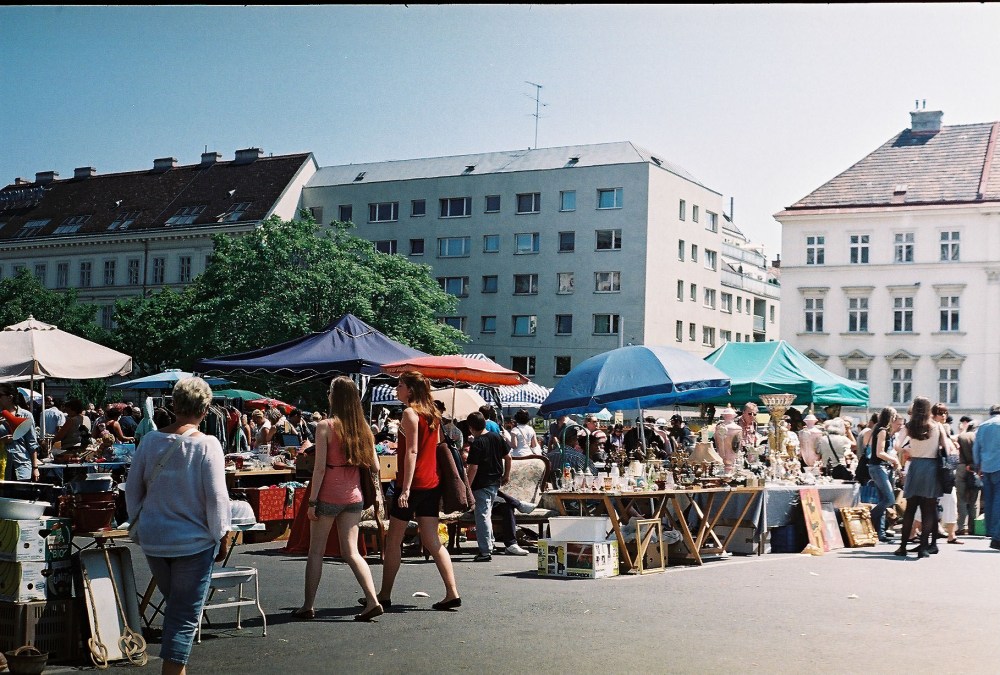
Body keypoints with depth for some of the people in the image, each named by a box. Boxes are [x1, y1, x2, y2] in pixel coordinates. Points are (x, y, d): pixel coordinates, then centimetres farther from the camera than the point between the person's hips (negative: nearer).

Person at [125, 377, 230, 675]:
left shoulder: (150, 440, -2)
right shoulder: (207, 445, -15)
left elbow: (132, 490, 5)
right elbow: (217, 497, -14)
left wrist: (138, 527, 18)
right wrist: (222, 537, -2)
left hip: (152, 539, 5)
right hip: (193, 541, -5)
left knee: (174, 605, 22)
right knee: (185, 616, 3)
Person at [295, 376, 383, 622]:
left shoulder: (326, 426, -11)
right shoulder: (363, 427, 3)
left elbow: (320, 467, -13)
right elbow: (375, 467, 5)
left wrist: (312, 501, -9)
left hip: (329, 497, -4)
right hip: (353, 497, 4)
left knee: (316, 551, 8)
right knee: (351, 552, 8)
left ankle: (308, 606, 14)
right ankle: (373, 601, -3)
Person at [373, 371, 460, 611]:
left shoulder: (410, 413, -10)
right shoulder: (432, 415, 13)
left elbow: (412, 451, -17)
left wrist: (405, 489, -20)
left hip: (413, 483, -8)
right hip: (431, 483, 8)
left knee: (393, 539, 4)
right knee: (432, 541, 7)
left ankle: (384, 596, 9)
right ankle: (452, 593, 0)